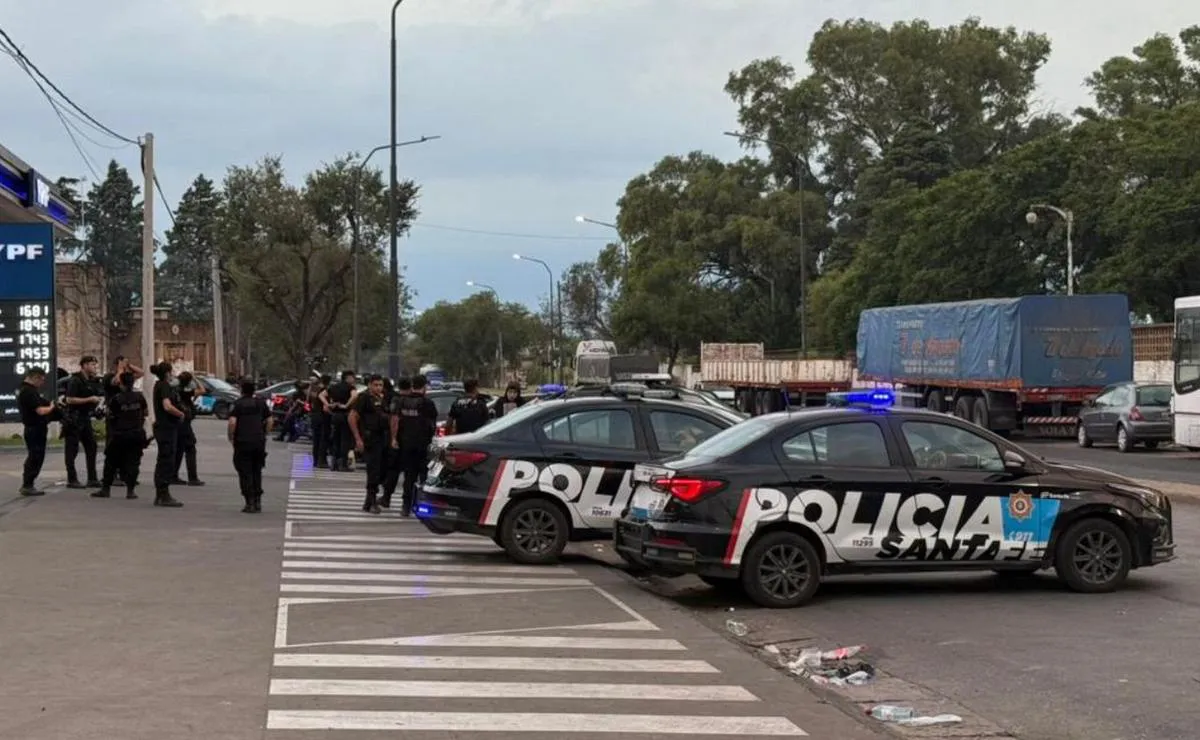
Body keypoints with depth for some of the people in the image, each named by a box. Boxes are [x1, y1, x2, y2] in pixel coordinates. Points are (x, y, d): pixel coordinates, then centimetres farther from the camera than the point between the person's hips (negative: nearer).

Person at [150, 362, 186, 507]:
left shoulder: (159, 385, 15)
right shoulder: (165, 387, -15)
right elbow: (168, 406, -28)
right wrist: (181, 414, -14)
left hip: (162, 426, 10)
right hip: (167, 428, -10)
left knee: (162, 462, 14)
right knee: (167, 462, -6)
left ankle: (159, 496, 19)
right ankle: (164, 496, -5)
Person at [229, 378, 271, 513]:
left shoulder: (237, 404, -5)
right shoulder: (261, 403, 8)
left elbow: (232, 422, -15)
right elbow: (269, 421, 7)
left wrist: (231, 437, -3)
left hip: (242, 442, -4)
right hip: (259, 442, 4)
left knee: (245, 473, 2)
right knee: (257, 472, 15)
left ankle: (250, 503, -2)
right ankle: (258, 502, 13)